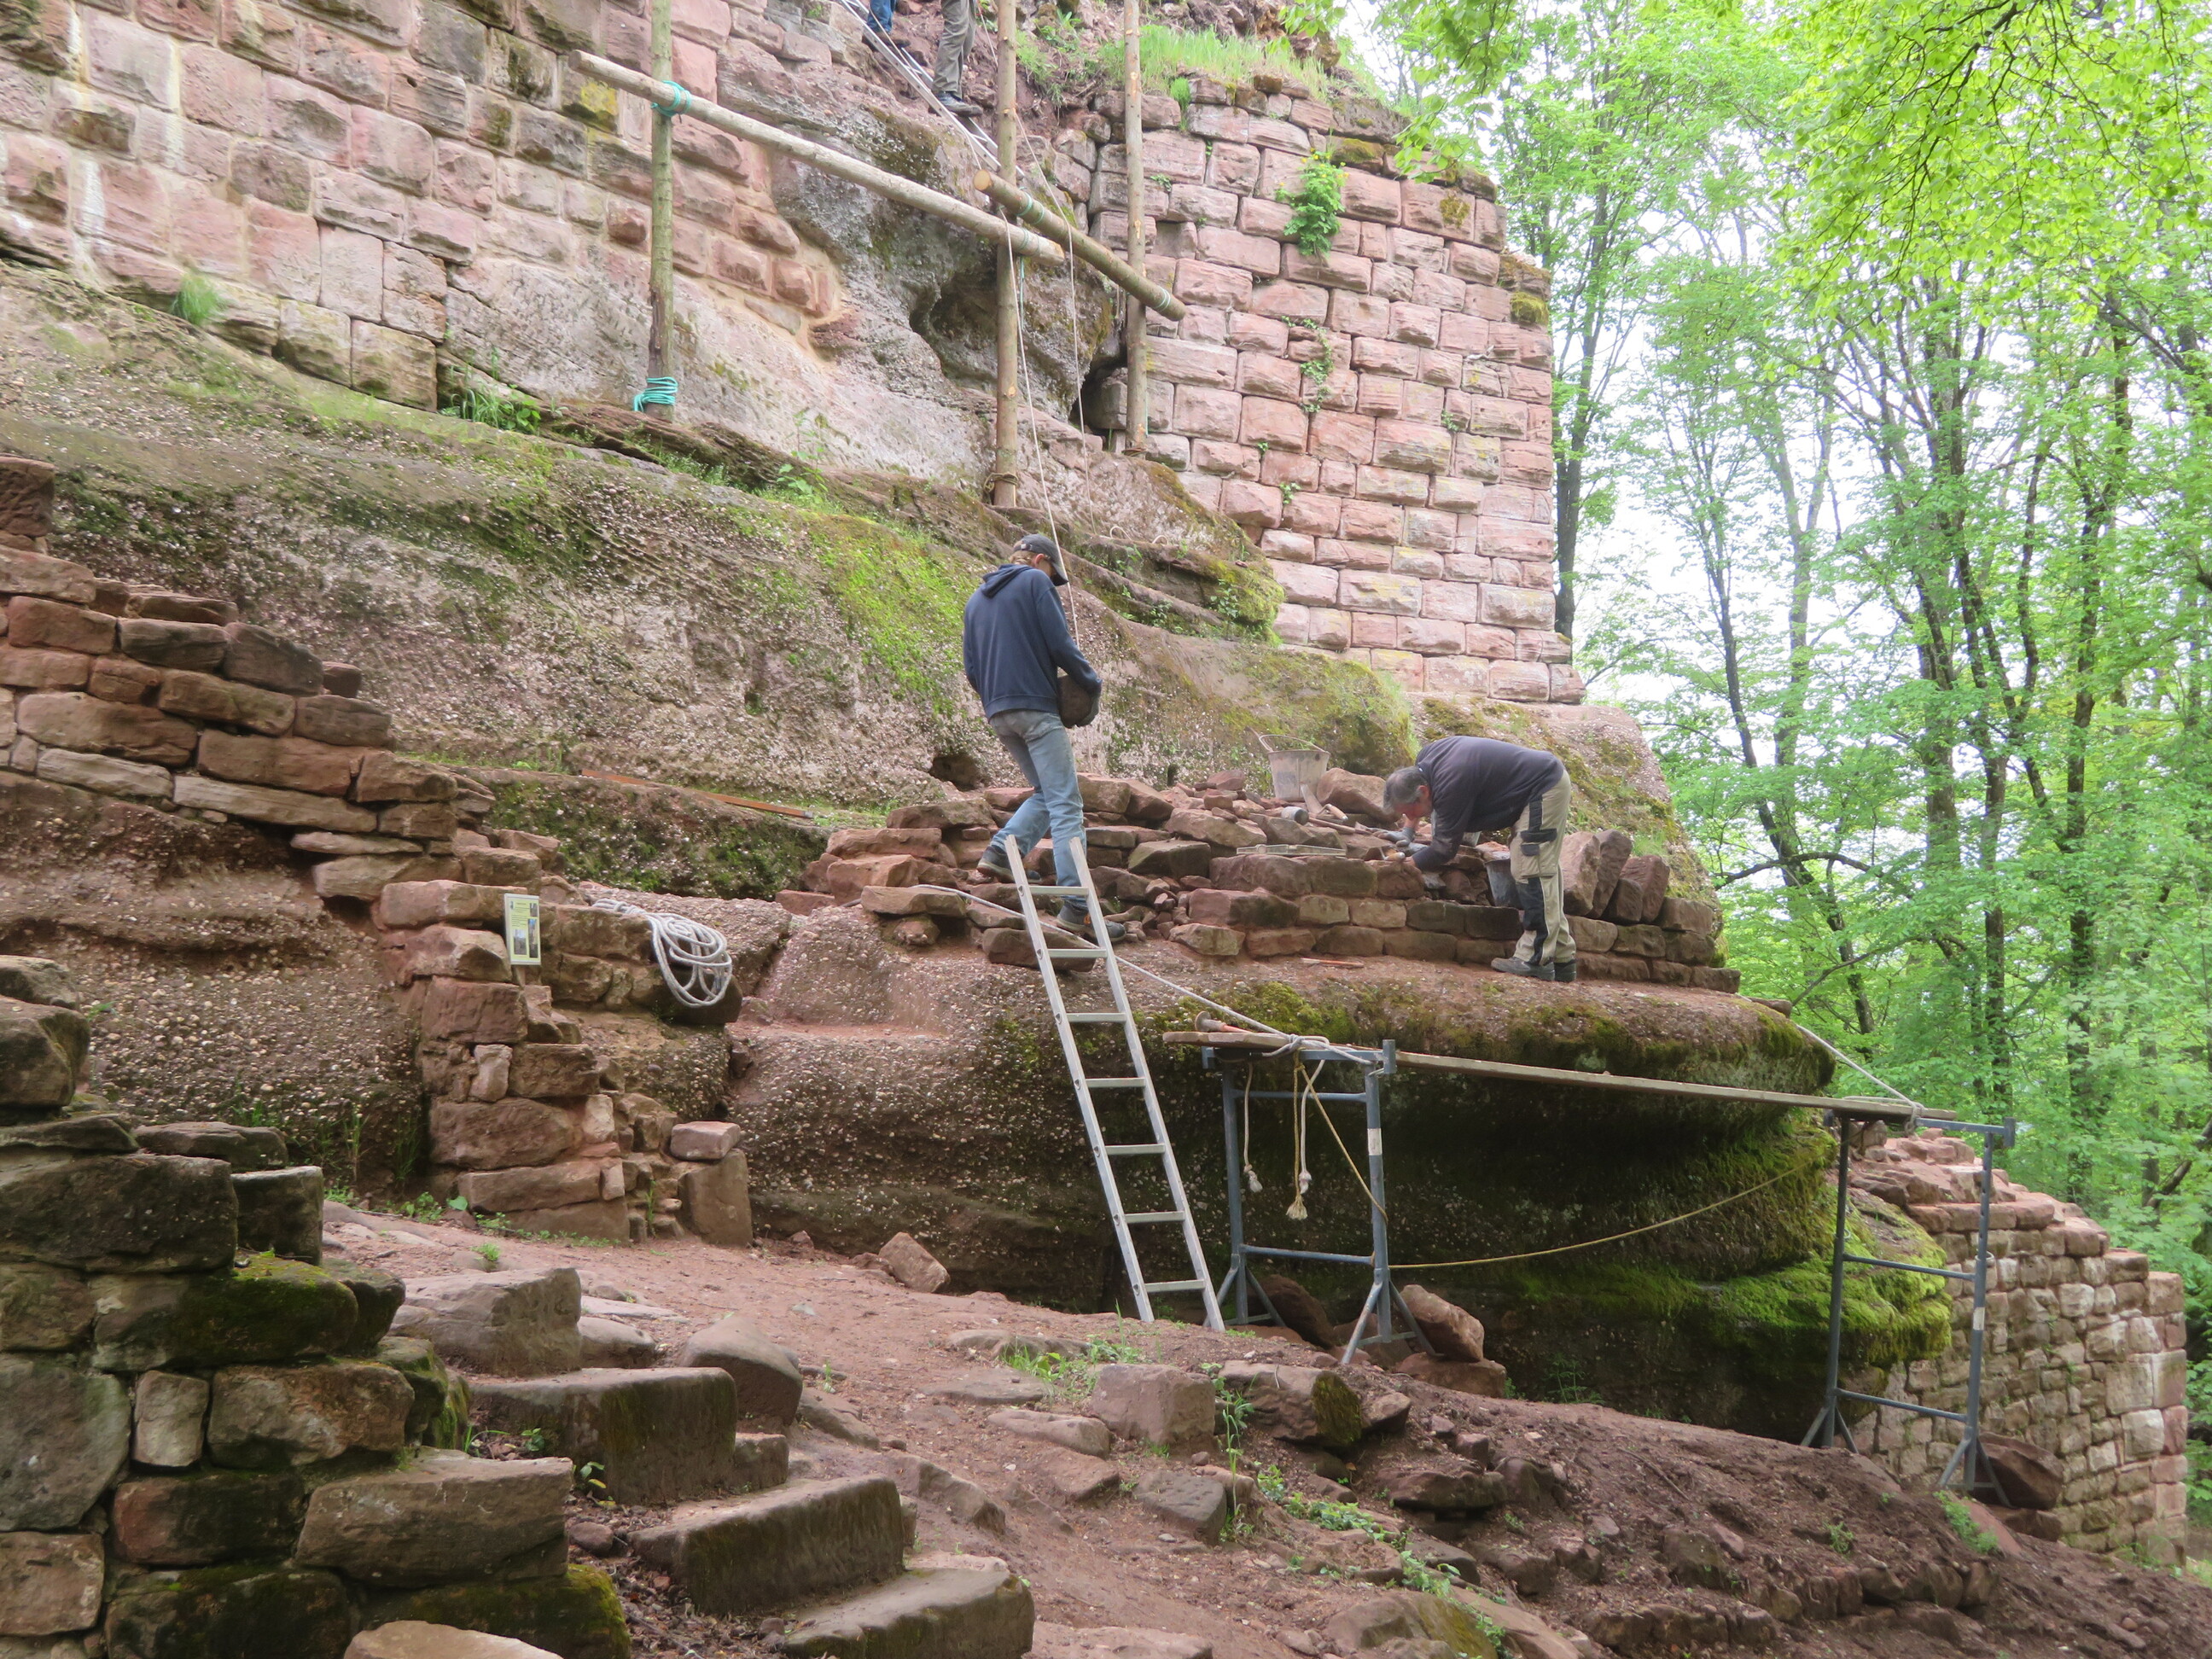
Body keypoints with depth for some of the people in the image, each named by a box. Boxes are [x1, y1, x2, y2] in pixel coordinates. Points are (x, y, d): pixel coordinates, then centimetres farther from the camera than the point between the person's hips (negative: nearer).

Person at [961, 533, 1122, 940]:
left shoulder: (976, 599, 21)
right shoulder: (1035, 582, 0)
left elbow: (971, 669, 19)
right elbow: (1060, 644, -8)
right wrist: (1091, 680, 6)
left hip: (997, 713, 8)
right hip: (1036, 708, -7)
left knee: (1046, 794, 20)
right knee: (1066, 805, -9)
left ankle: (1002, 851, -1)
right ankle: (1076, 907, -17)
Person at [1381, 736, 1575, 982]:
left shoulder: (1451, 785, -31)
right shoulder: (1423, 761, -4)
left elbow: (1444, 849, -24)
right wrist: (1408, 830, 14)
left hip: (1545, 789, -10)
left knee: (1532, 873, -14)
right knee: (1543, 873, 12)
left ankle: (1537, 960, -16)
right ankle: (1561, 959, 16)